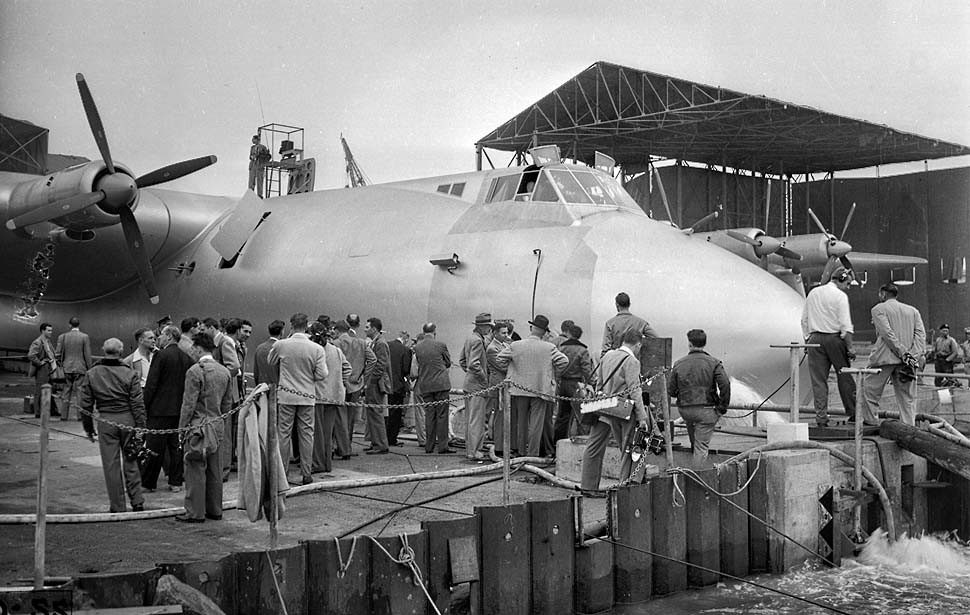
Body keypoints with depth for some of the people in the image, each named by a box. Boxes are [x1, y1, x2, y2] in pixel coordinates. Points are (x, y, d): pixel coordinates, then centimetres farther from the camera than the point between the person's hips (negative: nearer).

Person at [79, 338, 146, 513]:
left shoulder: (91, 374, -1)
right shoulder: (130, 374, -6)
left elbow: (86, 405, 3)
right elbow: (138, 404, -6)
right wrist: (141, 428, 1)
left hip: (106, 421, 0)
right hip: (127, 420, 0)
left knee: (111, 465, 7)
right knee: (130, 462, 13)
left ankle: (118, 507, 11)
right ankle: (137, 502, 15)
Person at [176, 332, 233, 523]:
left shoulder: (195, 371, -13)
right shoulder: (224, 371, 9)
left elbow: (189, 404, -14)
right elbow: (228, 402, 13)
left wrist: (182, 427, -7)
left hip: (198, 426, -7)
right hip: (218, 425, 7)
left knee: (195, 470, -2)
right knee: (214, 470, 13)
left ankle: (195, 513, 1)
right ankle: (215, 510, 19)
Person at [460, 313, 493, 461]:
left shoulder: (470, 338, 12)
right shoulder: (477, 340, -18)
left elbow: (462, 360, 20)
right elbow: (474, 364, -25)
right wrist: (484, 378, -15)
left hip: (469, 384, 10)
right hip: (477, 385, -10)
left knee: (469, 419, 15)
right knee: (476, 420, -5)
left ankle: (469, 450, 22)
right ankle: (474, 452, -3)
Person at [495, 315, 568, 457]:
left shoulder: (515, 346, -3)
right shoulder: (549, 348, -6)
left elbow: (499, 359, -1)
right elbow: (564, 361, -7)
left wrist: (510, 368, 14)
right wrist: (553, 375, 7)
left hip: (519, 389, 2)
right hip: (541, 389, -2)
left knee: (522, 422, 14)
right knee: (536, 423, 2)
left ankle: (521, 452, 20)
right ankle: (533, 454, -1)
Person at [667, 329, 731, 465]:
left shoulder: (679, 364, -2)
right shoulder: (714, 363, -8)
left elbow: (671, 391, 2)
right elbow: (725, 385, -20)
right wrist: (722, 408, -8)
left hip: (685, 410, 3)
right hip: (706, 410, -3)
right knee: (702, 446, 3)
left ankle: (693, 446, 53)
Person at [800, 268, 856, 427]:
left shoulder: (813, 293, 11)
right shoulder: (840, 296, -7)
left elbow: (804, 319, 13)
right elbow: (845, 325, -11)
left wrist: (807, 339, 17)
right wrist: (850, 348, -8)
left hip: (815, 338, 4)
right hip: (834, 338, -4)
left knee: (818, 380, 4)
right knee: (844, 376, 8)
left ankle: (821, 418, 2)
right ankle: (853, 412, 15)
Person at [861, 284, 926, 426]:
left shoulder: (878, 309, 4)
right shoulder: (913, 310, 19)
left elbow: (887, 333, -10)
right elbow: (921, 334, 5)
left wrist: (903, 353, -13)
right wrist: (913, 356, -6)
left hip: (885, 358, -4)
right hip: (908, 360, 4)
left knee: (870, 390, 8)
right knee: (907, 396, 7)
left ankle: (871, 422, 8)